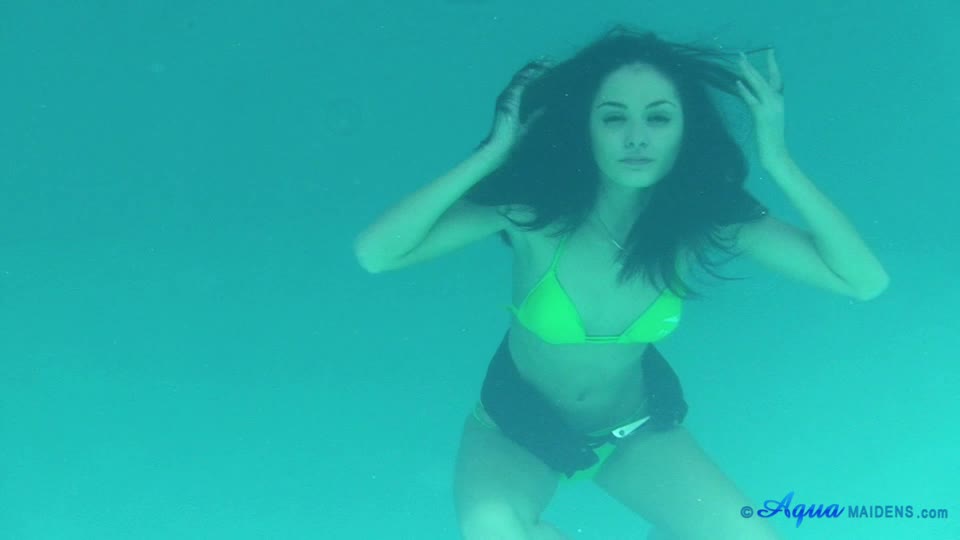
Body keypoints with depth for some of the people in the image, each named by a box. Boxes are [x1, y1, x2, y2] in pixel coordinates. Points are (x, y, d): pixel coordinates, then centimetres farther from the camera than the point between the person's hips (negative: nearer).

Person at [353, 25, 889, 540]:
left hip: (634, 429, 3)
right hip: (519, 423, -2)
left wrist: (778, 159, -29)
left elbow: (866, 281, -23)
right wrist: (495, 151, -36)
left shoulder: (705, 216, -20)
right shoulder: (537, 206, -27)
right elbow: (375, 253, -36)